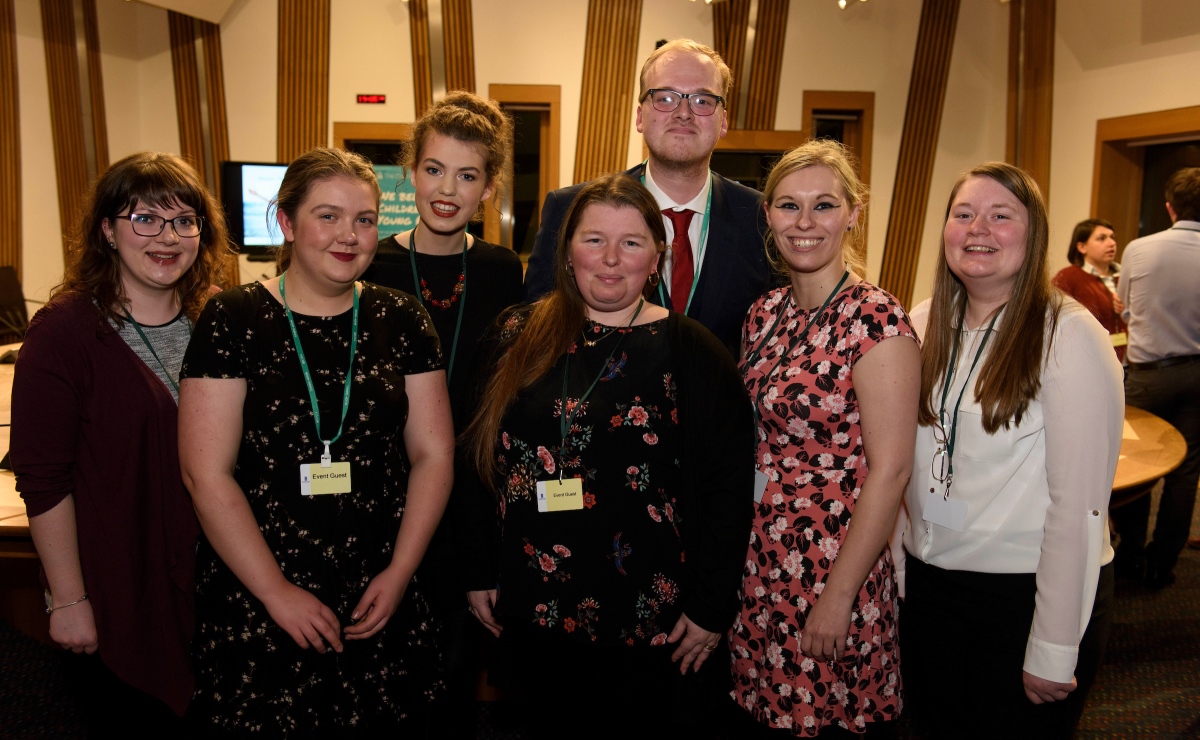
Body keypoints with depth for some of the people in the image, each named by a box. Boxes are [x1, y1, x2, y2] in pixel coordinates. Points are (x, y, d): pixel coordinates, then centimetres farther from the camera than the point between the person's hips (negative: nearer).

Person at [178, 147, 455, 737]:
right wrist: (276, 591, -10)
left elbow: (432, 455, 3)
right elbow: (207, 474, -8)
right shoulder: (233, 320, -5)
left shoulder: (400, 319, 3)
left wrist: (400, 572, -5)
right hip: (254, 604, -2)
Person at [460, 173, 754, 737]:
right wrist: (481, 573, 5)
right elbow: (484, 460, 6)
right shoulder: (520, 336, 2)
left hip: (648, 617, -2)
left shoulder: (692, 353, -6)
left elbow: (727, 489, -6)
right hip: (532, 606, 3)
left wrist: (711, 607, -7)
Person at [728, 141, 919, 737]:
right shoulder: (765, 313, 4)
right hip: (758, 559, 6)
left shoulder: (876, 320, -17)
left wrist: (838, 597, -16)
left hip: (832, 564, -6)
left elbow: (889, 470, -18)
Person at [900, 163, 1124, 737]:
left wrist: (1053, 649, -16)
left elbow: (1080, 502, -17)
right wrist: (896, 570, 8)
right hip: (927, 581, 5)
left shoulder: (1069, 335, -14)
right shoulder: (924, 325, 2)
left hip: (1029, 591, -5)